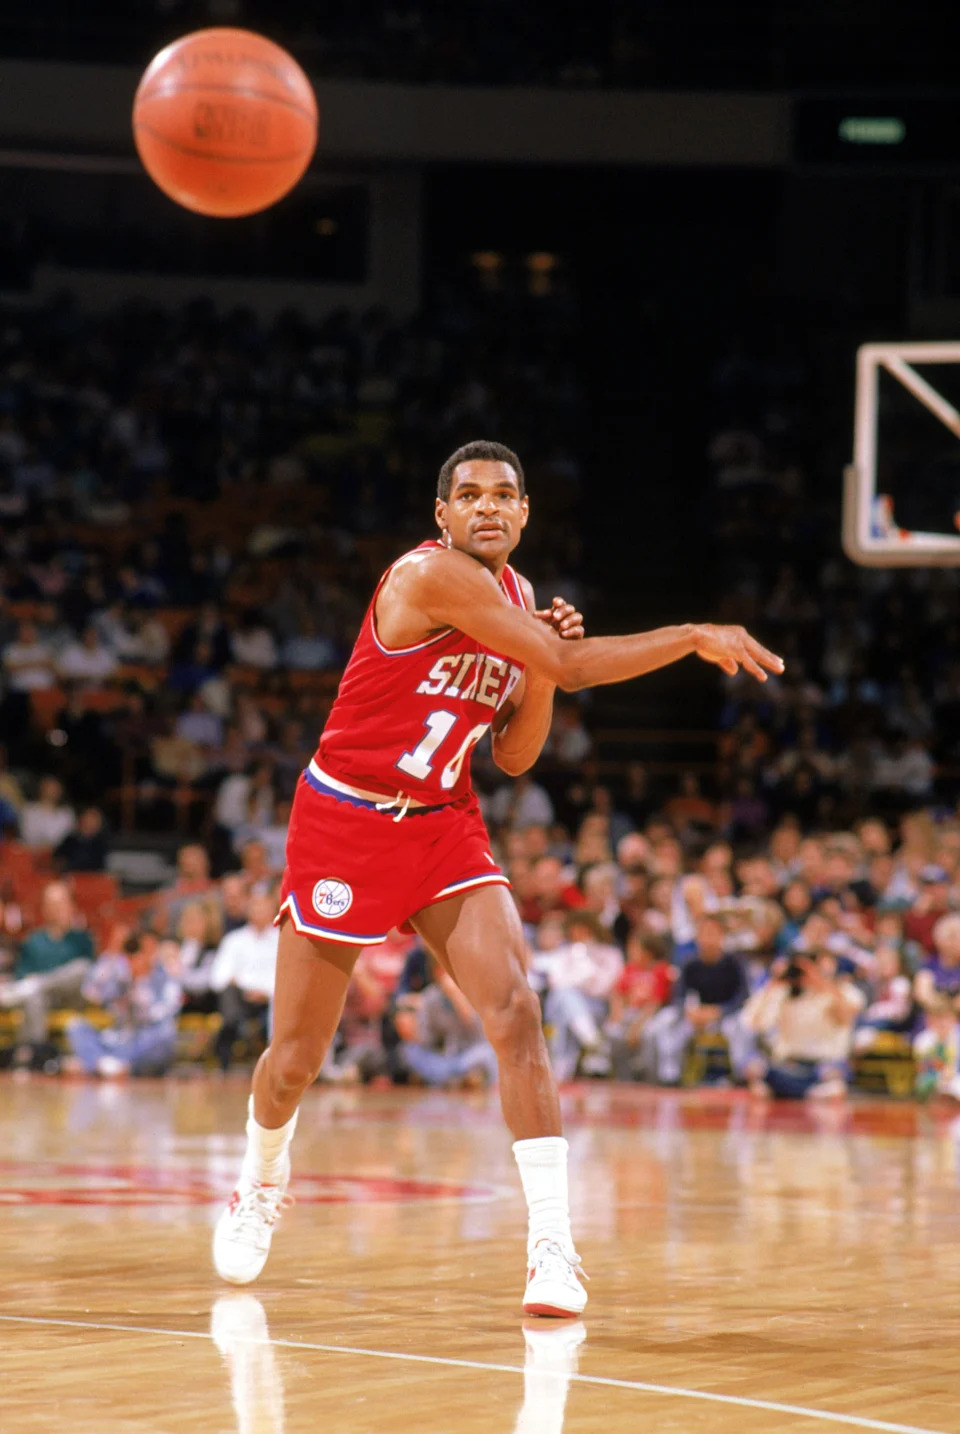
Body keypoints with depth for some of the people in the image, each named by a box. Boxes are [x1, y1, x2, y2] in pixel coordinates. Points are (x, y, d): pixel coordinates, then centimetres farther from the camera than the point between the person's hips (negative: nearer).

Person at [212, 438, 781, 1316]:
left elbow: (515, 757, 8)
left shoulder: (518, 597, 5)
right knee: (297, 1054, 6)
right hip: (345, 823, -6)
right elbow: (567, 667, -28)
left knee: (514, 1010, -16)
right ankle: (260, 1189, 39)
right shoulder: (430, 575, -21)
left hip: (443, 824, 6)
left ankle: (553, 1244, -17)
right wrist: (695, 638, -26)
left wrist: (540, 671, -8)